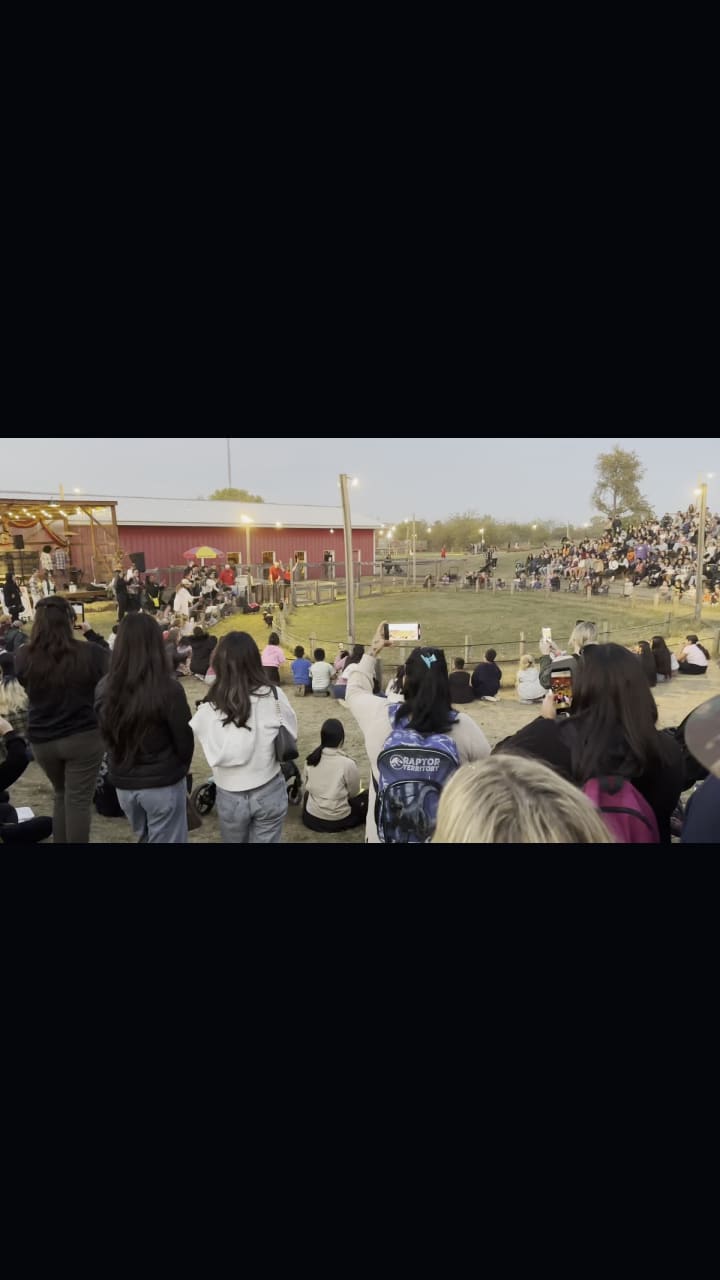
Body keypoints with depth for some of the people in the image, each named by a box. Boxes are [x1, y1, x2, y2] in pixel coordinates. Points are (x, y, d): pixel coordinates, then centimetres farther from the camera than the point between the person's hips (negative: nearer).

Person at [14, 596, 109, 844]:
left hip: (41, 739, 4)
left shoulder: (23, 657, -9)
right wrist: (90, 633, 13)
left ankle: (60, 841, 31)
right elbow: (108, 657, 6)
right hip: (84, 737, -3)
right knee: (78, 800, 4)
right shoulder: (88, 653, -17)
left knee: (61, 795, 23)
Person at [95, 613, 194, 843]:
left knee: (143, 838, 27)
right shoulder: (167, 689, -22)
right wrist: (180, 769, 8)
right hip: (163, 784, -4)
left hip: (122, 782, 5)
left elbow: (106, 736, 6)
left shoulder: (104, 688, -8)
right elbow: (184, 740, -11)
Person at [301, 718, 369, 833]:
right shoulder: (348, 763, -21)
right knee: (367, 797, 18)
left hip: (311, 818, 3)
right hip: (337, 821, -2)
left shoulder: (311, 759, -7)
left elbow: (305, 785, 5)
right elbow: (354, 793, -7)